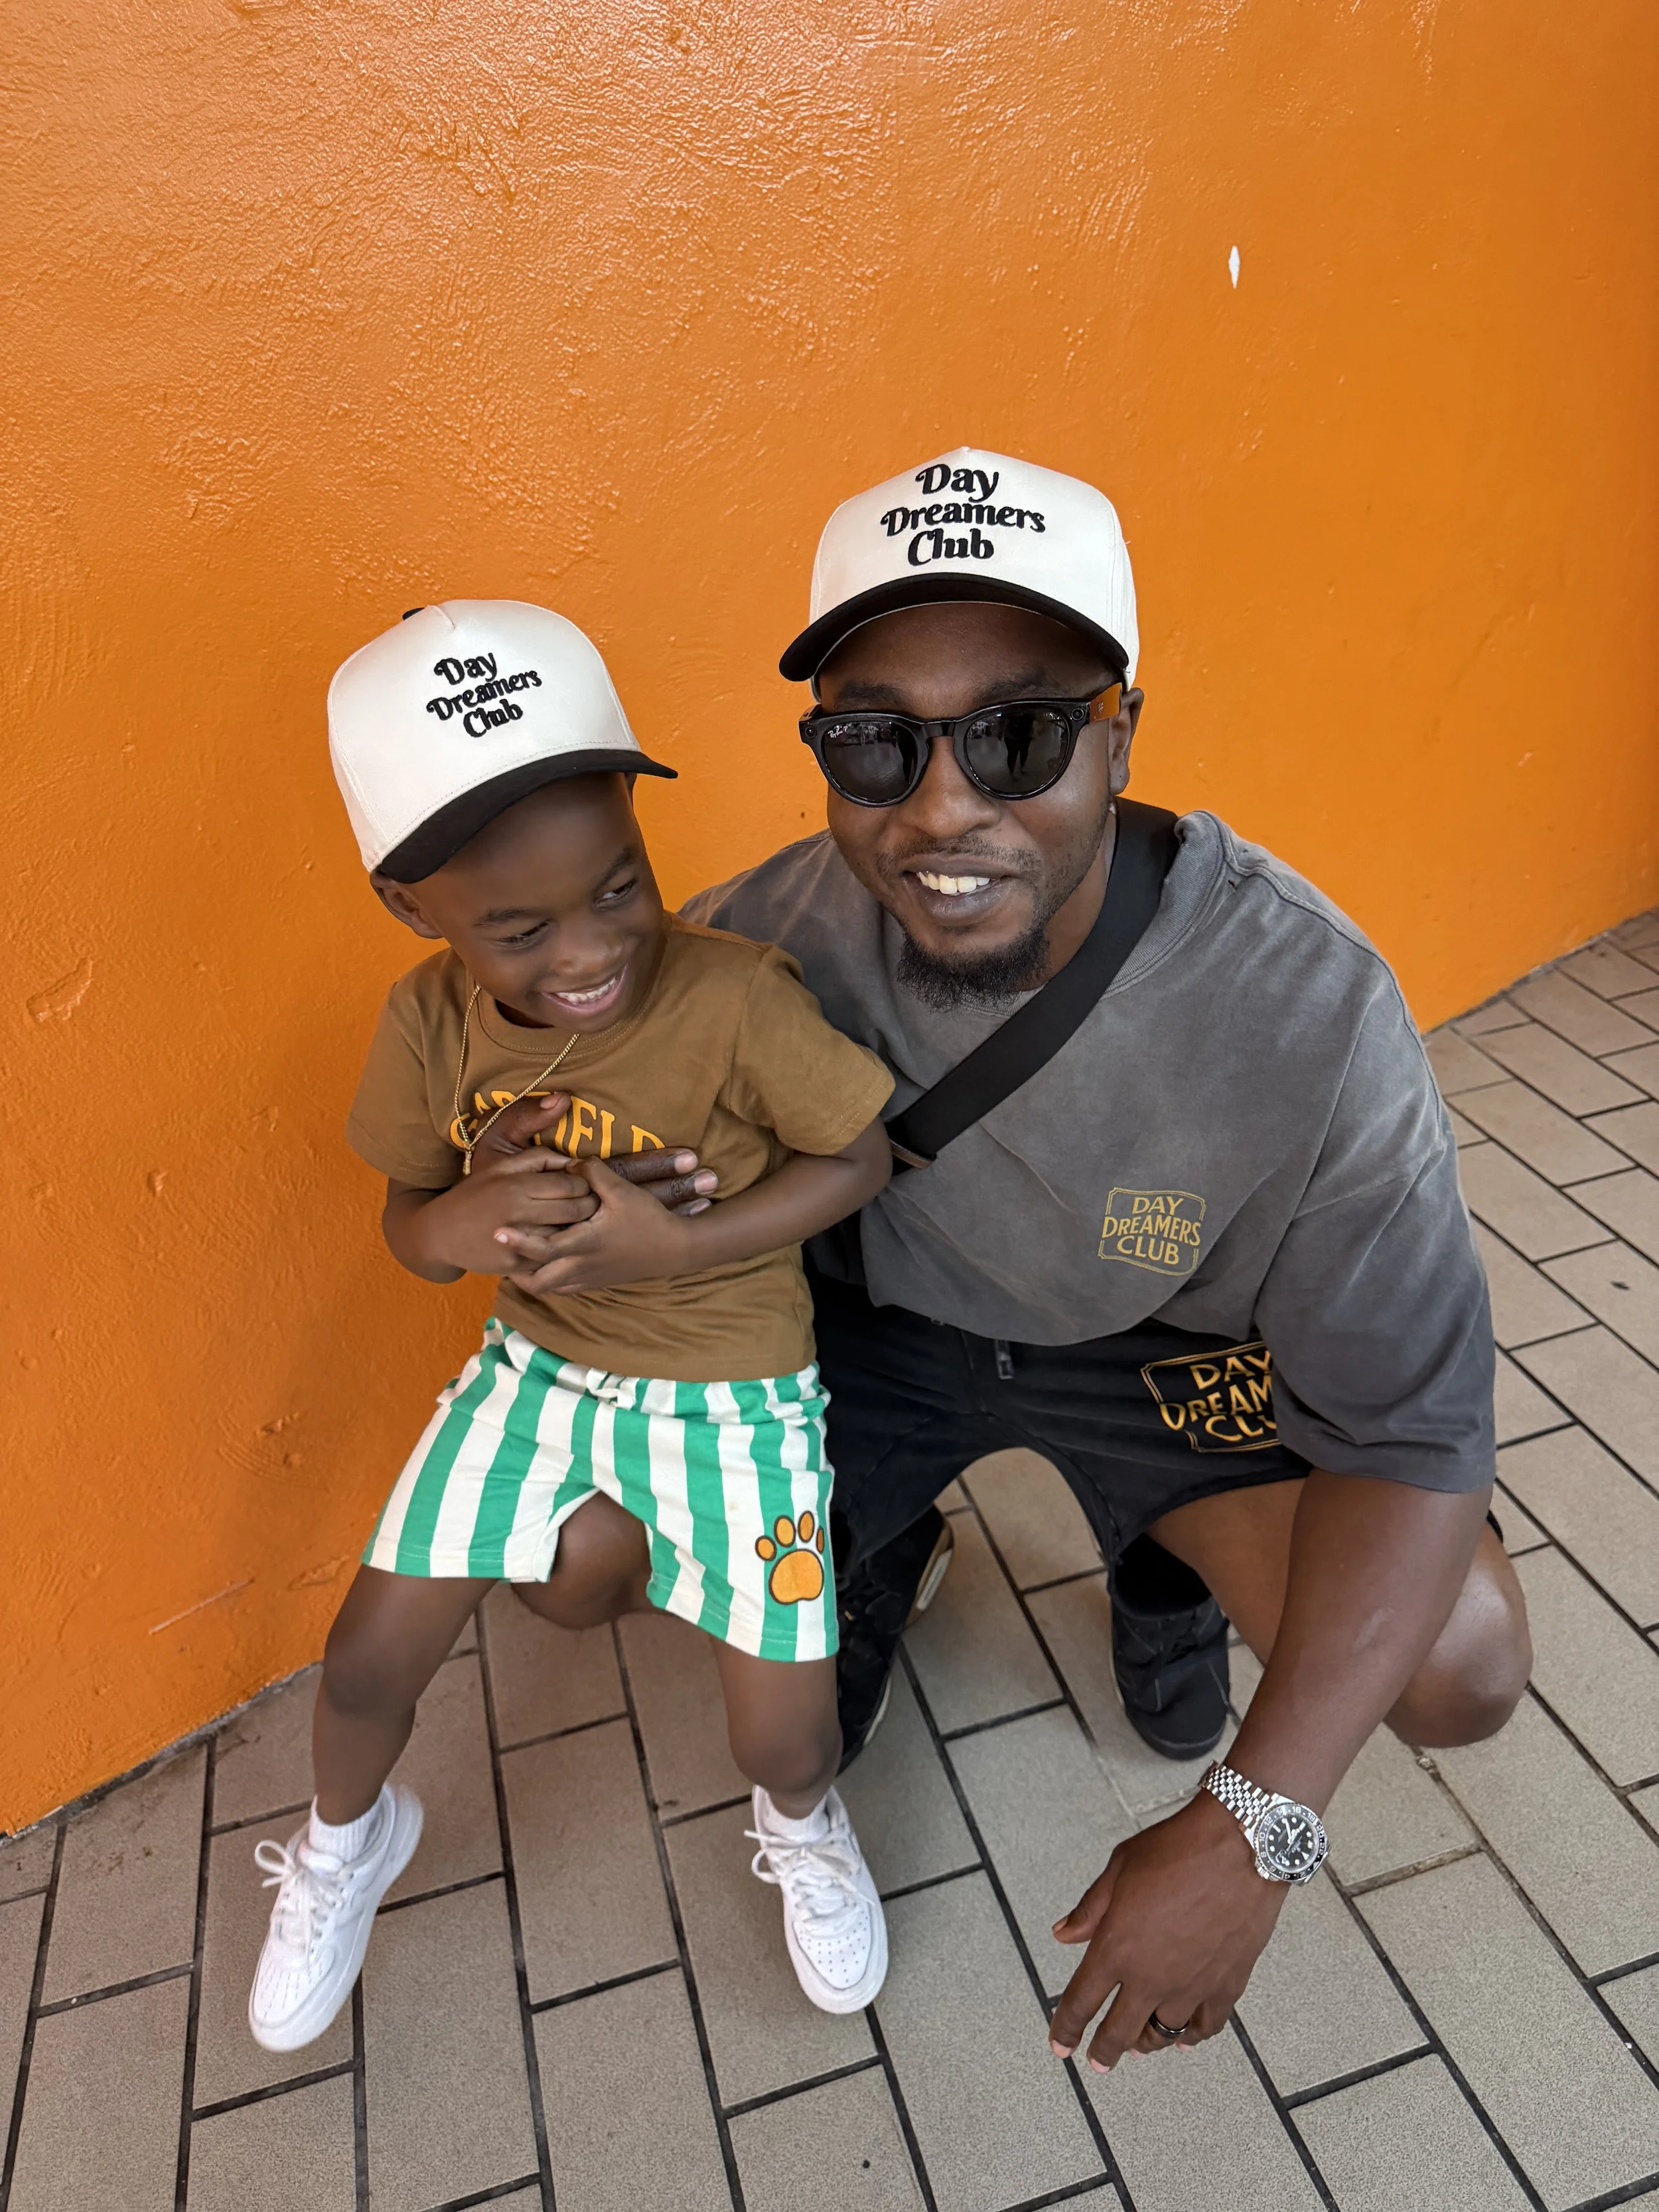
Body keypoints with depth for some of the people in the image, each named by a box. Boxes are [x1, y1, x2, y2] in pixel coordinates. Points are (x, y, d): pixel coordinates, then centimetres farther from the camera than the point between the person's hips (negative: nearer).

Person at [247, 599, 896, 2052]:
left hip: (734, 1390, -3)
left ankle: (804, 1826, 41)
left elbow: (860, 1155, -15)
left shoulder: (738, 997, -27)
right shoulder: (428, 1022, -12)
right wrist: (458, 1226, -24)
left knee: (784, 1740, -1)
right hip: (538, 1368, 4)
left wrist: (675, 1246, -26)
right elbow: (409, 1223, 1)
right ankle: (349, 1840, 48)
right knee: (367, 1661, 10)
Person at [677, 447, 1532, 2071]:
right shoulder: (763, 943, -27)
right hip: (864, 1314, 2)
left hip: (1162, 1337, -1)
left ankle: (1168, 1565, 17)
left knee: (1459, 1672, -19)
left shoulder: (1299, 1006, -32)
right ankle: (885, 1554, 26)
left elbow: (1413, 1428, -26)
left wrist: (1251, 1832, -31)